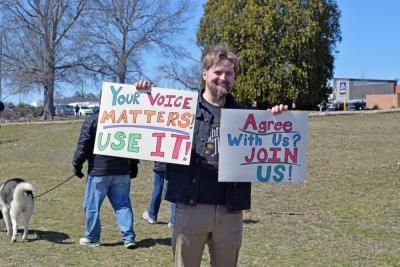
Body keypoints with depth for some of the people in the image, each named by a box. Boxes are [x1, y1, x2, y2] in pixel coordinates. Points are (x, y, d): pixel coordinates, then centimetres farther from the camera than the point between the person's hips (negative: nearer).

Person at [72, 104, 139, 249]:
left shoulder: (92, 120, -6)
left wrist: (77, 165, 3)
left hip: (98, 172, -4)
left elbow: (83, 145, -7)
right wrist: (134, 166, 23)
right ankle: (129, 238, 3)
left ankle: (92, 238, 16)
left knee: (92, 205, 8)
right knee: (123, 204, 8)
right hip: (122, 172, 4)